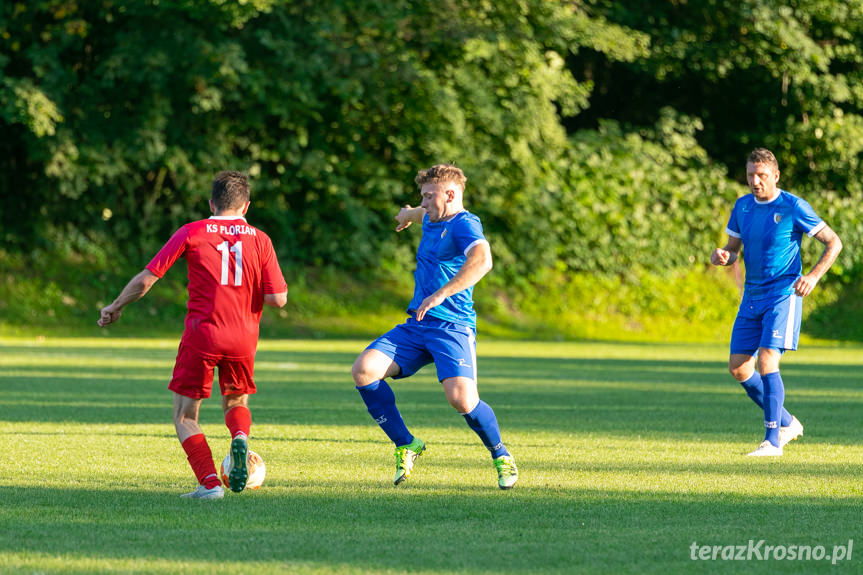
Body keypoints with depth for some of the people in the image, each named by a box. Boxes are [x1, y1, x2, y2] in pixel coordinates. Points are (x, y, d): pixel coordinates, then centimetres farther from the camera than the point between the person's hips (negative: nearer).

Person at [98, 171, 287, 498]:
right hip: (243, 336, 2)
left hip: (201, 334, -2)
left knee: (184, 416, 8)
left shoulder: (192, 233, 1)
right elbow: (278, 299, -2)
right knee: (236, 404, 24)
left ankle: (210, 483, -9)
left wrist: (115, 307, 14)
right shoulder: (259, 240, 5)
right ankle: (240, 437, -11)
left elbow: (147, 279, -1)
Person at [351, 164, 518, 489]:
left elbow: (482, 260, -32)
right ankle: (405, 445, 3)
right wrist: (410, 214, 67)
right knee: (363, 370, -13)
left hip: (452, 327, -8)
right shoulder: (432, 220, 17)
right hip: (416, 327, 8)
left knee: (461, 398, -27)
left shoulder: (464, 225, -10)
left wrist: (441, 294, -36)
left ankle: (501, 456, 2)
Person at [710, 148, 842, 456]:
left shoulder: (794, 207, -10)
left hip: (783, 295, -7)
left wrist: (813, 276, -20)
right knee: (738, 368, 3)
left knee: (766, 361, -19)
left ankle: (772, 440, -14)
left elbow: (833, 243, -6)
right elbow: (733, 250, 17)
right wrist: (721, 256, -8)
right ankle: (786, 423, 20)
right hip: (752, 296, 7)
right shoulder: (743, 206, 8)